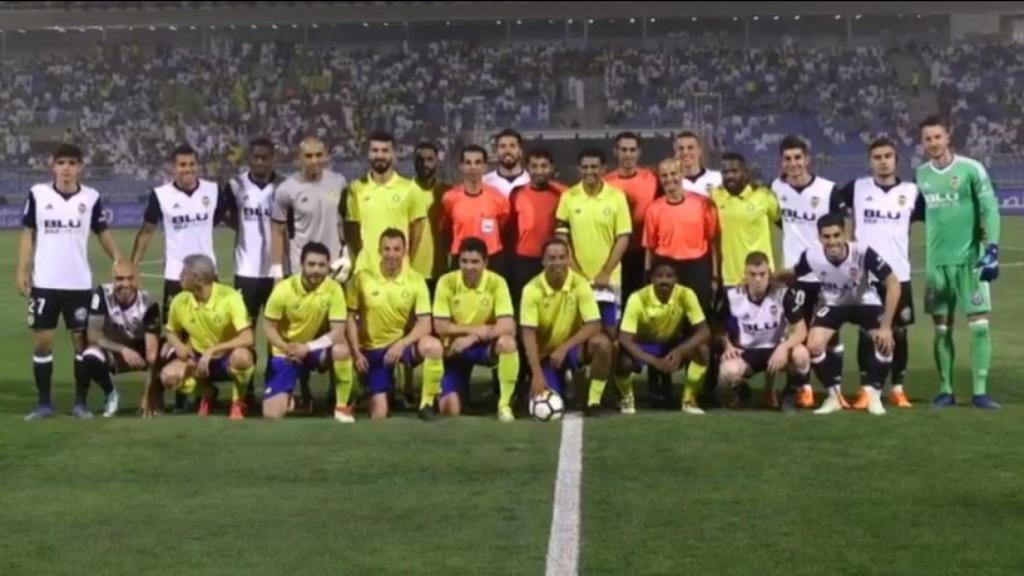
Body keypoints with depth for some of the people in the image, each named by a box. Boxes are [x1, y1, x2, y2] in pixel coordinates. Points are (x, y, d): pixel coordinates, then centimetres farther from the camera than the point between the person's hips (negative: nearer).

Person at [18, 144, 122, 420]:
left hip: (79, 283, 0)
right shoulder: (37, 194, 0)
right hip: (44, 282, 0)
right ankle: (43, 403, 12)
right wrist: (22, 270, -3)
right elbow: (28, 233, 5)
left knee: (82, 339, 4)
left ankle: (81, 403, 13)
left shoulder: (91, 197, -1)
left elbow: (103, 234, 6)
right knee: (42, 341, 3)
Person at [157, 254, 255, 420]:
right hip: (199, 358, 4)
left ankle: (238, 402, -8)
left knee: (242, 356, -40)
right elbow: (171, 332, 10)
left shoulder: (230, 297, -22)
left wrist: (212, 350, -35)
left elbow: (247, 338, -28)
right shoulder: (180, 301, -9)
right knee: (169, 375, -25)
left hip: (227, 358, -4)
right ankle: (206, 393, 8)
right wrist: (178, 345, -14)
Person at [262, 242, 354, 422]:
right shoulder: (284, 289, -17)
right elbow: (269, 327, -9)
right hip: (286, 353, 0)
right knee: (272, 415, -12)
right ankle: (287, 396, 26)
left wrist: (307, 348, -32)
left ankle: (342, 406, -16)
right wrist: (287, 348, -27)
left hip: (316, 350, 0)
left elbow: (338, 333, -19)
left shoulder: (334, 289, -17)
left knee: (342, 350, -36)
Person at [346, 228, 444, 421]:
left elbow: (425, 324, -12)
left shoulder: (416, 280, -8)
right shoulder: (362, 278, -8)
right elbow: (351, 318, -2)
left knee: (433, 346, -35)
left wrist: (402, 344, -27)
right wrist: (356, 353, -10)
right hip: (373, 349, 0)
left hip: (403, 344, 0)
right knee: (378, 416, -7)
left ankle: (426, 405, -18)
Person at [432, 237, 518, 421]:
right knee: (449, 410, -16)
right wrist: (476, 329, -21)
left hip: (486, 346, 0)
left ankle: (505, 404, -17)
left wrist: (471, 338, -30)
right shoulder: (446, 282, -13)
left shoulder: (497, 283, -14)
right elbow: (440, 327, -14)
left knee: (507, 342, -36)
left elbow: (508, 327, -22)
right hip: (456, 349, 0)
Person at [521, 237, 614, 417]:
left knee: (602, 343, -31)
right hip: (544, 354, -1)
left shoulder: (580, 284, -14)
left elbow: (594, 326, -20)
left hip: (572, 348, 1)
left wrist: (564, 347, -29)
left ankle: (593, 402, -17)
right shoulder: (532, 289, -16)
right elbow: (528, 335, -19)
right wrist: (537, 374, -28)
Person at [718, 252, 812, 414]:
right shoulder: (732, 296, -8)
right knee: (727, 372, -34)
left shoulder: (784, 293, -13)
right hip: (746, 352, 0)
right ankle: (742, 391, 6)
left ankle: (790, 396, -4)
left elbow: (801, 330, -14)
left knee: (801, 354, -35)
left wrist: (784, 347, -33)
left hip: (776, 349, 0)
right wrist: (728, 346, -15)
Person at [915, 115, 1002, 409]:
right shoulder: (921, 174, 8)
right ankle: (946, 390, 14)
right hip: (937, 261, 4)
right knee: (942, 328, 6)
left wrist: (992, 248, -17)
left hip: (970, 258, -4)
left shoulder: (971, 169, -7)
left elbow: (990, 209, -9)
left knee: (979, 325, -6)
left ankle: (980, 391, 0)